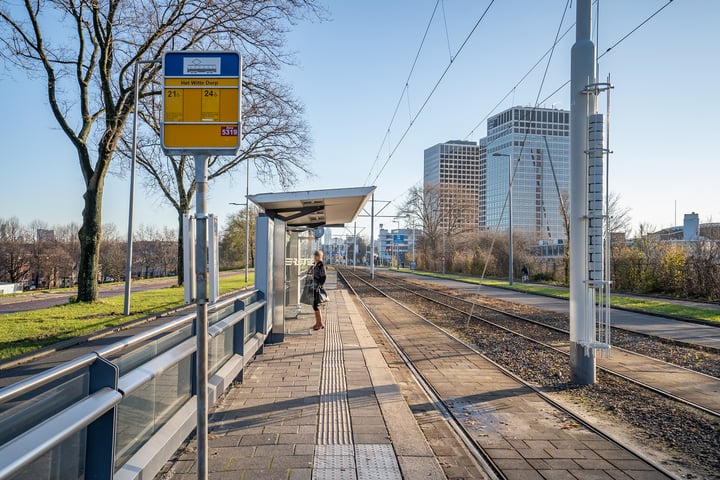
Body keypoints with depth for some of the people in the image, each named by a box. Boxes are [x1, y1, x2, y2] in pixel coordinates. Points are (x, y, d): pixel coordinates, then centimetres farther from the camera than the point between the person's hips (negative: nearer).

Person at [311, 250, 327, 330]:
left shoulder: (321, 265, -14)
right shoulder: (314, 265, 12)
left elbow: (324, 277, -18)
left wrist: (319, 286, -18)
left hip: (318, 288, -9)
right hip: (314, 287, 9)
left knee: (316, 306, -6)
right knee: (315, 305, 12)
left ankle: (320, 324, 3)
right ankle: (318, 323, 22)